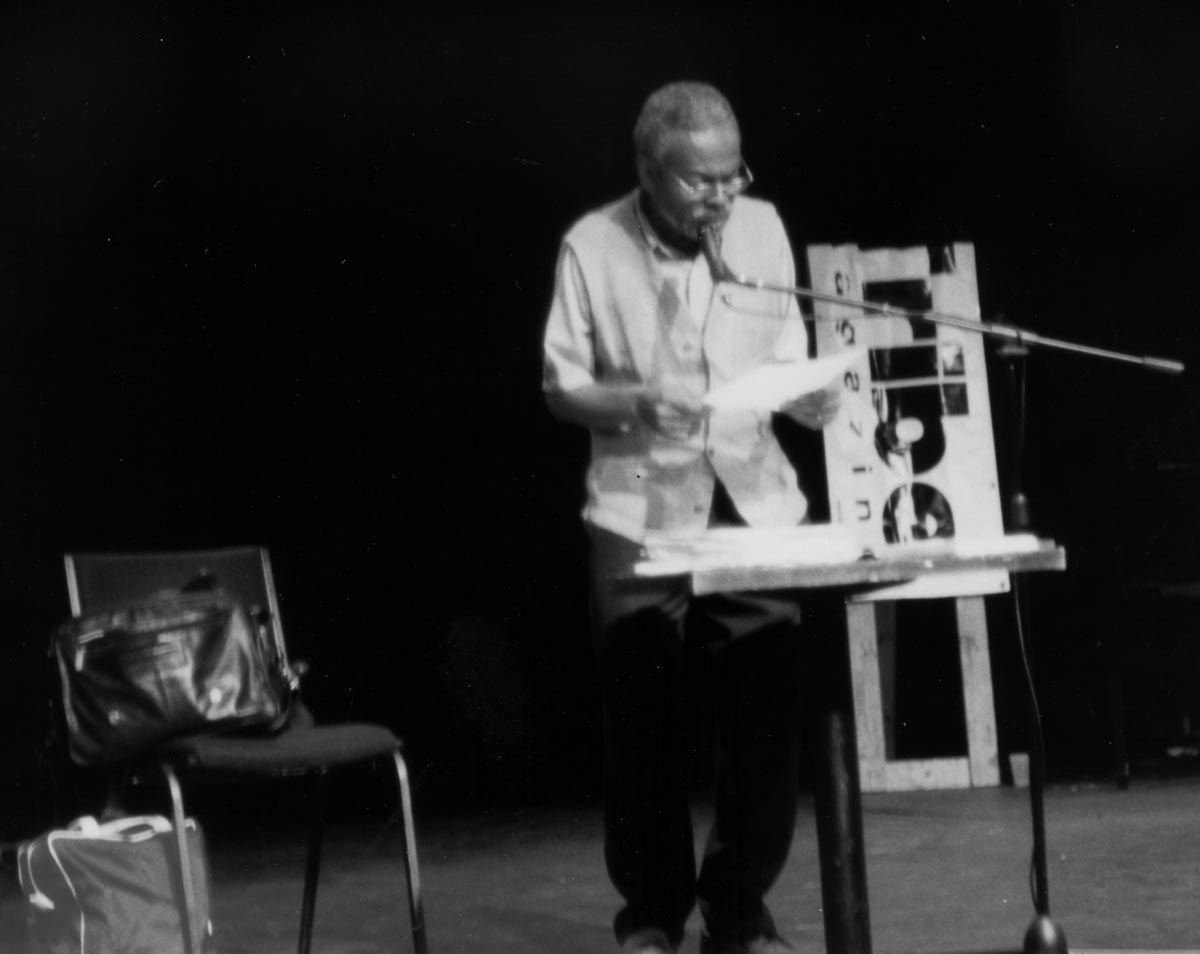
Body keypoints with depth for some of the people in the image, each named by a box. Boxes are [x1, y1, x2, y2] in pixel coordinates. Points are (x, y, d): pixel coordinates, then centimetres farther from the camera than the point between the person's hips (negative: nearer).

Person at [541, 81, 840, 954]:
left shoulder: (762, 229, 3)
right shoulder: (592, 246, -6)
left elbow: (786, 358, 11)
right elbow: (561, 386, -1)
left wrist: (808, 394, -10)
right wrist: (637, 403, -19)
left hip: (754, 501, 2)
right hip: (640, 511, -2)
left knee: (769, 712, -2)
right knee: (646, 720, 1)